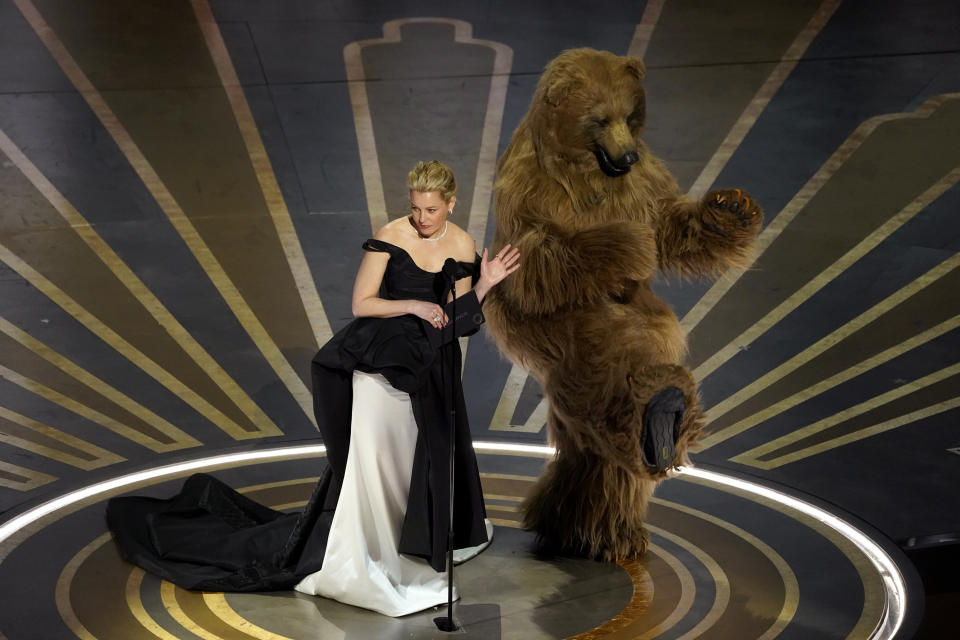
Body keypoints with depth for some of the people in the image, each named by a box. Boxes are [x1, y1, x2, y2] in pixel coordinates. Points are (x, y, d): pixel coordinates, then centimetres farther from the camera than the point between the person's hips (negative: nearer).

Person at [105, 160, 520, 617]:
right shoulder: (391, 237, -11)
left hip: (431, 366, 4)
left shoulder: (463, 246, 0)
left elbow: (457, 320, 4)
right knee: (373, 453, -13)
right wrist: (413, 306, -18)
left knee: (429, 457, 10)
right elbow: (361, 305, -10)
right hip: (382, 361, -4)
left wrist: (485, 284, -9)